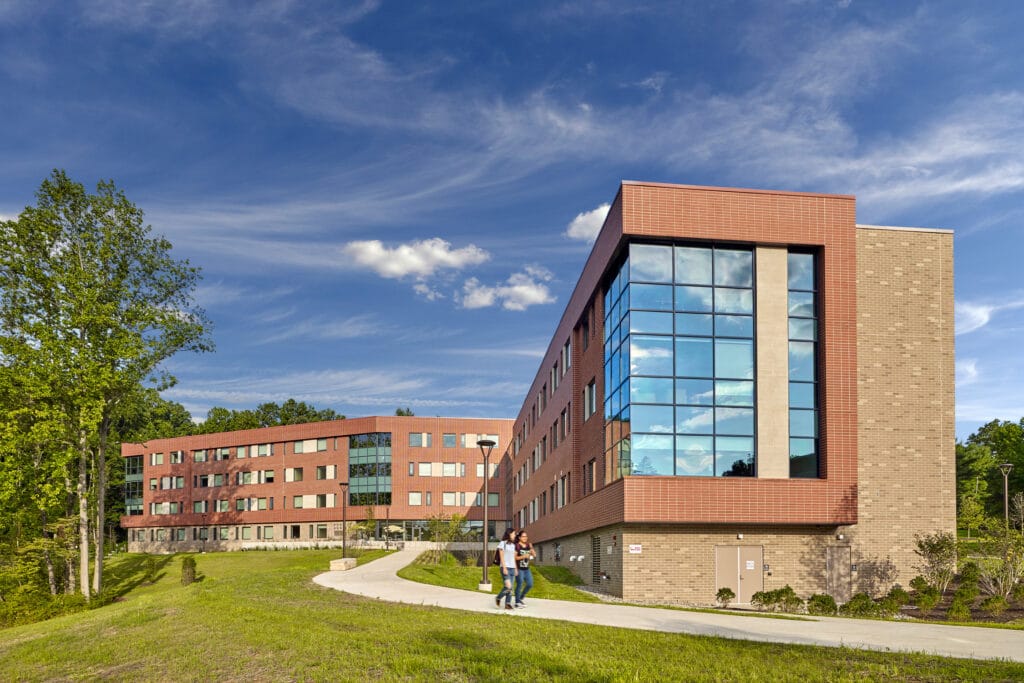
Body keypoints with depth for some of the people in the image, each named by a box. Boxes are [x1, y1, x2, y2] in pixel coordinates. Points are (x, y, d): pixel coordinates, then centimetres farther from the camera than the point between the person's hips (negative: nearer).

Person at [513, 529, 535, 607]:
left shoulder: (528, 545, 10)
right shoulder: (517, 546, -8)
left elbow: (534, 555, 8)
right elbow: (514, 557, -12)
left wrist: (531, 548, -8)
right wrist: (524, 556, -18)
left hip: (526, 569, 7)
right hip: (519, 569, -7)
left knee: (530, 584, 5)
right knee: (519, 584, -5)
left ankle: (521, 598, 24)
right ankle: (517, 602, 6)